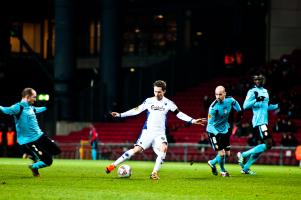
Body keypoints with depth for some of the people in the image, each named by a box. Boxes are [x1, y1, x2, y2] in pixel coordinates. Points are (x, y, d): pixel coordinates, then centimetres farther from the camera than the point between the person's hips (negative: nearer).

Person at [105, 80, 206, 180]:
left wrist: (193, 121, -6)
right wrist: (120, 115, 4)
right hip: (147, 131, 0)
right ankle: (113, 165, -7)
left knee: (163, 148, -28)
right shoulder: (149, 101, 2)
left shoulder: (168, 103, 2)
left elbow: (179, 114, 4)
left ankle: (154, 172, -23)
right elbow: (136, 110, 7)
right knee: (136, 149, -13)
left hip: (160, 133, 0)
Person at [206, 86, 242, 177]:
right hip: (214, 132, -6)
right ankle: (222, 170, 17)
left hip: (225, 131, 6)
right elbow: (210, 124, -25)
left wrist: (239, 112, 13)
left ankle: (212, 163, 37)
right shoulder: (213, 107, -27)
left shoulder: (230, 100, -11)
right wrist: (217, 134, -38)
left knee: (227, 154, 11)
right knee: (221, 153, -12)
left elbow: (235, 103, 17)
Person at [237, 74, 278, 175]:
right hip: (259, 122, -9)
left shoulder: (265, 91, 20)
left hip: (264, 122, 9)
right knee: (268, 144, -17)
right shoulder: (252, 92, -7)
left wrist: (278, 106, 22)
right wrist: (256, 100, -28)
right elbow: (245, 106, -17)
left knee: (263, 147, 8)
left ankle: (245, 168, 12)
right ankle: (243, 155, -10)